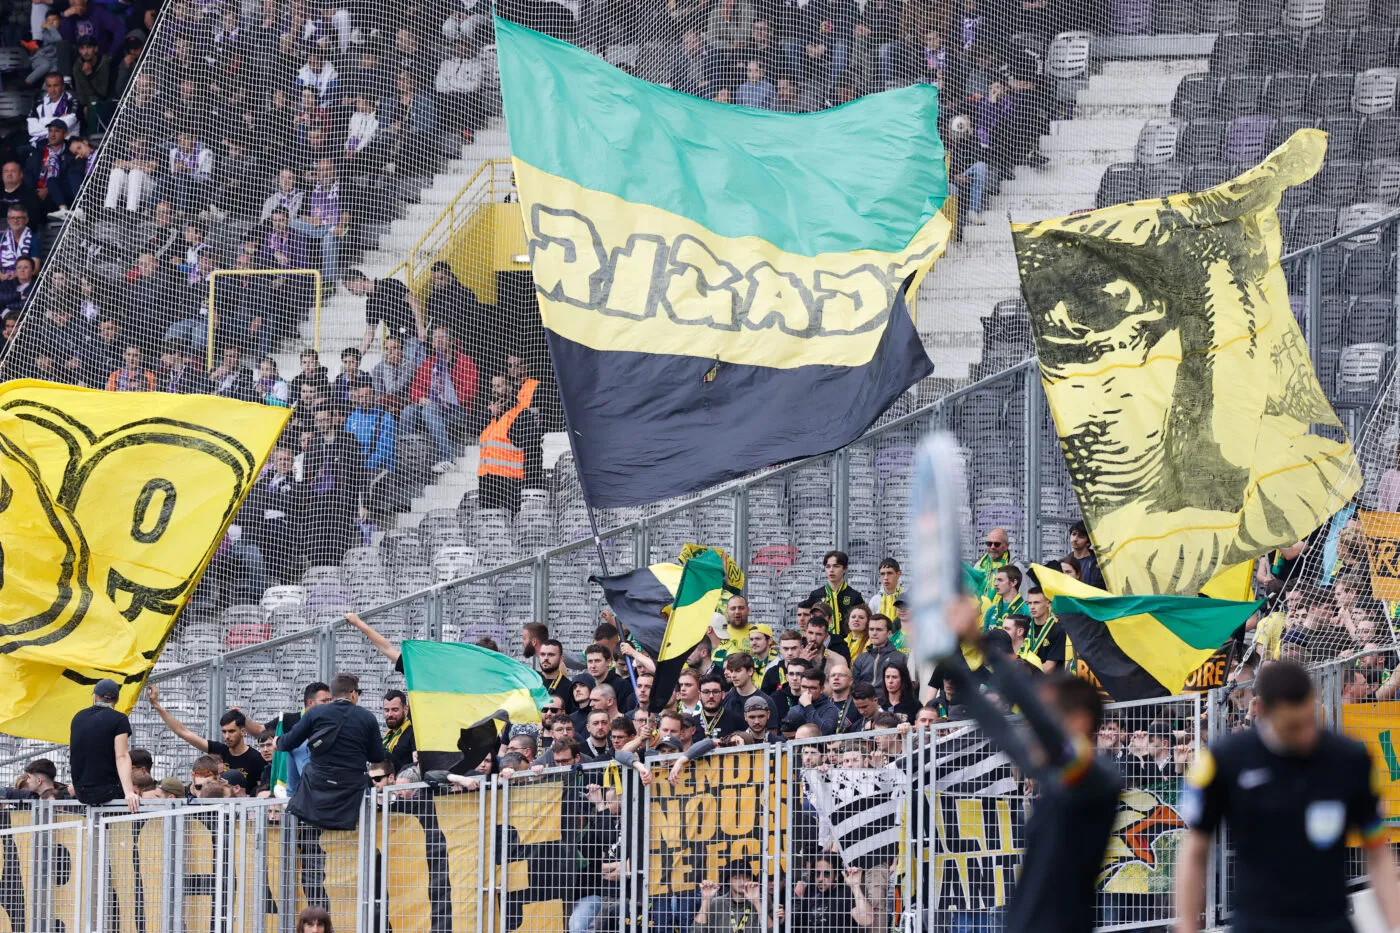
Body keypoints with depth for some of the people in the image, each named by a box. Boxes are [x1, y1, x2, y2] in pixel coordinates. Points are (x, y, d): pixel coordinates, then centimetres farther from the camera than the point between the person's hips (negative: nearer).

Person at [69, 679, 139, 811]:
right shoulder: (119, 719, -8)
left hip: (81, 792, 6)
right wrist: (129, 793, -27)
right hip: (107, 789, -6)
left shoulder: (78, 718, 11)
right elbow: (122, 757, -19)